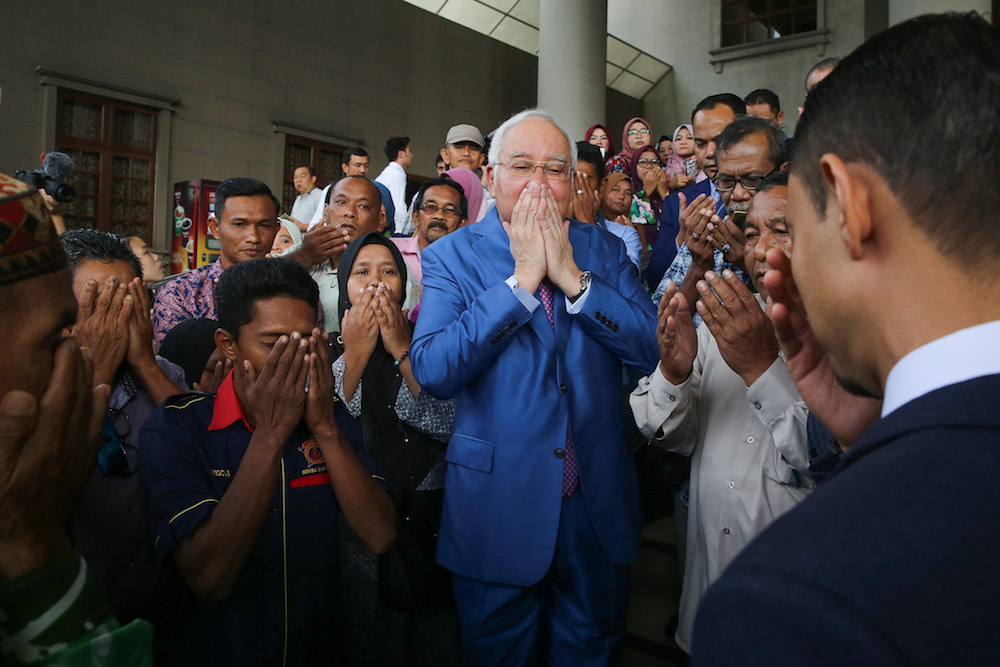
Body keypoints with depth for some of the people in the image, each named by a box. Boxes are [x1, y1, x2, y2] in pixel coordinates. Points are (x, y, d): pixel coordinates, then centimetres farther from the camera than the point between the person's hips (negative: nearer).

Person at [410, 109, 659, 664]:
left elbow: (655, 349, -9)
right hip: (498, 508, -2)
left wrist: (572, 276, -18)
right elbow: (432, 370, -20)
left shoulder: (604, 250, 2)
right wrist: (522, 278, -20)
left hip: (599, 506, 3)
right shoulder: (452, 255, -5)